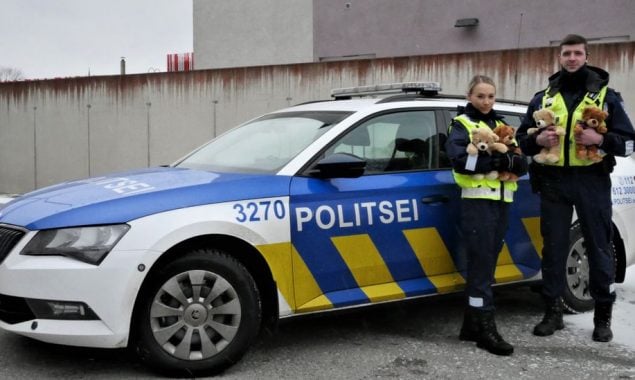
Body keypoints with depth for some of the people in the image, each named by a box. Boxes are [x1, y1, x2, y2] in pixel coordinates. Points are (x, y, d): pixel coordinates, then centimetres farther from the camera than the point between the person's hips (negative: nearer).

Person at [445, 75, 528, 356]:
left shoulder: (502, 125, 18)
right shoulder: (462, 124, 1)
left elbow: (522, 164, 9)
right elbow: (460, 160, -18)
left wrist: (513, 161, -14)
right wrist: (496, 161, -23)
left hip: (501, 201, 6)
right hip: (477, 201, -6)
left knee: (487, 263, 8)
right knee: (481, 264, -7)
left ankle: (472, 324, 16)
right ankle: (485, 329, -3)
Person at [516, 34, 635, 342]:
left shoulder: (605, 96, 5)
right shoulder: (543, 98, 12)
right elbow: (522, 138, 16)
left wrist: (601, 139, -17)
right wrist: (537, 140, -6)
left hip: (592, 181, -2)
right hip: (553, 181, 2)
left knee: (599, 247, 4)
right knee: (553, 247, 6)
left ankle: (603, 315, 16)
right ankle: (552, 312, 17)